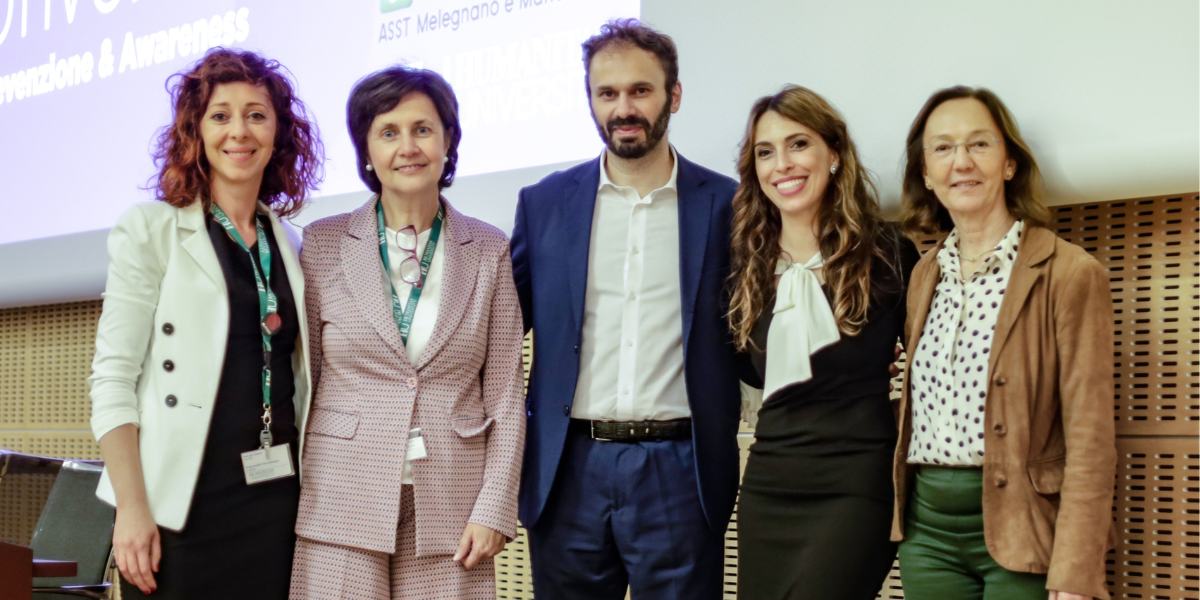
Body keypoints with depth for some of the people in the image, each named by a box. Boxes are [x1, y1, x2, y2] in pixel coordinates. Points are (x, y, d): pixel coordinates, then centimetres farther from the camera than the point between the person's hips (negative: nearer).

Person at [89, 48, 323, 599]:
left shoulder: (287, 245, 12)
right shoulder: (150, 230, -2)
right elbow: (113, 377, -7)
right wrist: (132, 508, -15)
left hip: (277, 502, 4)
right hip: (183, 505, -4)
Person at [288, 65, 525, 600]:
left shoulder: (489, 251, 5)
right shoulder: (323, 244, 4)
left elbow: (505, 394, 4)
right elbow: (299, 382, 7)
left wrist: (494, 509, -4)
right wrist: (284, 500, 3)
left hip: (450, 510, 0)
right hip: (342, 506, 0)